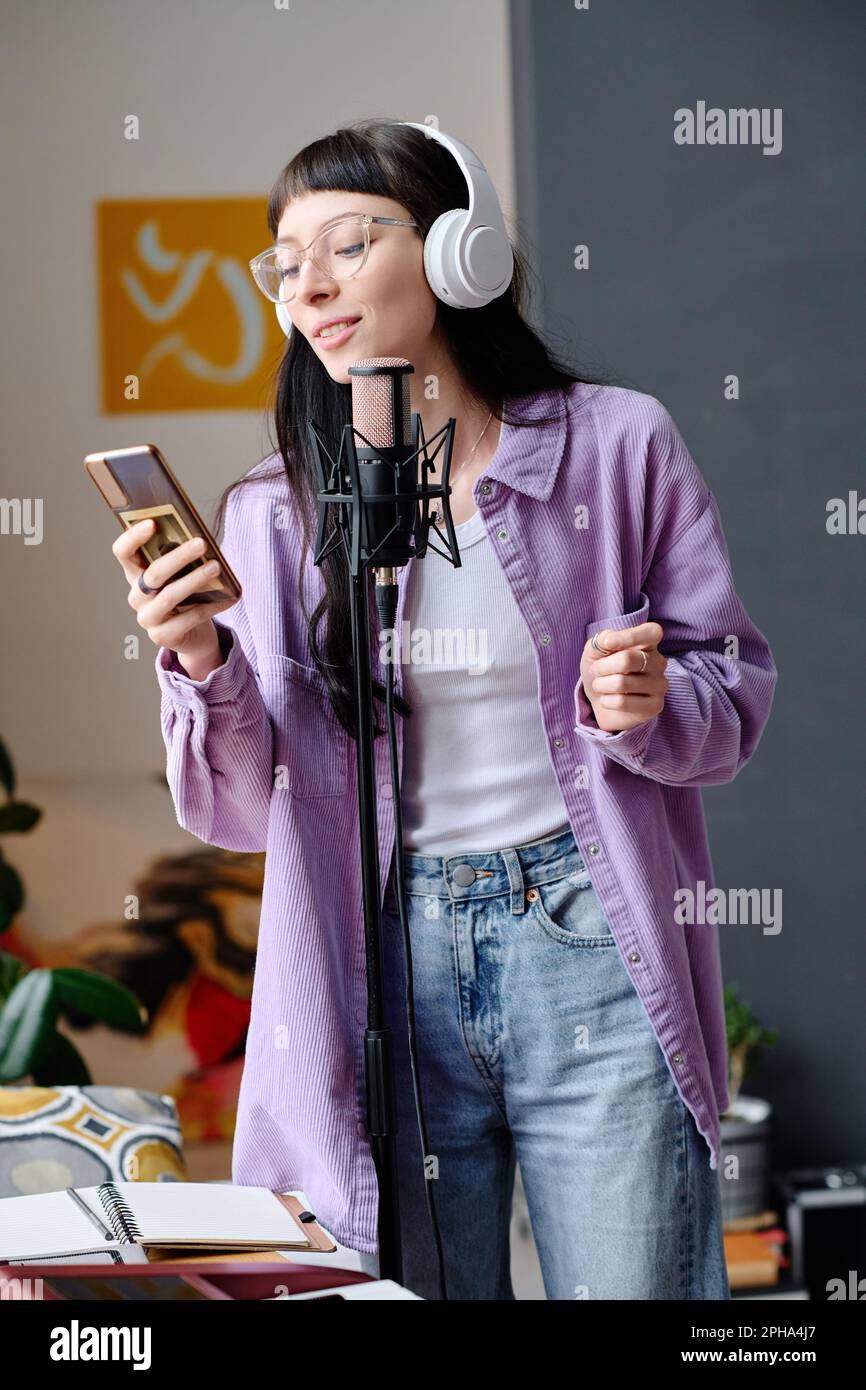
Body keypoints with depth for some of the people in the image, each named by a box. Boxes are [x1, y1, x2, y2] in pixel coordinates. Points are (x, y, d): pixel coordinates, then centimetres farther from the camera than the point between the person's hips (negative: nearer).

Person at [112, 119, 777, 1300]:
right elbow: (242, 811, 4)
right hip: (387, 966, 2)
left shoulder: (617, 443, 1)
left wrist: (647, 706, -15)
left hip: (588, 941, -2)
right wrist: (201, 666, -14)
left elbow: (735, 688, 6)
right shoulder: (274, 510, 6)